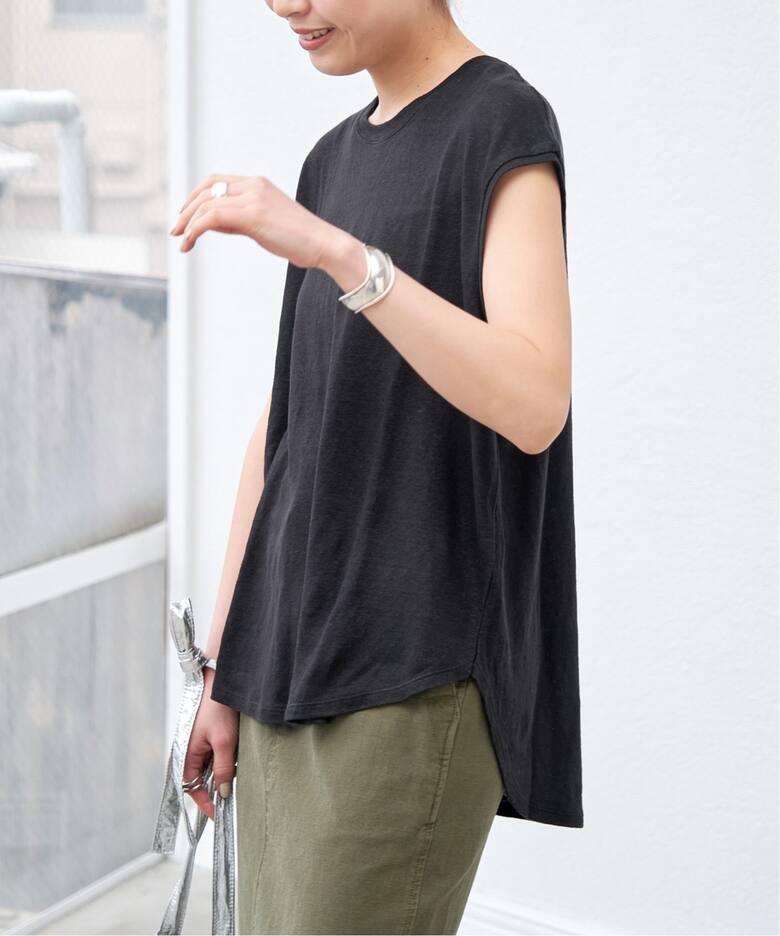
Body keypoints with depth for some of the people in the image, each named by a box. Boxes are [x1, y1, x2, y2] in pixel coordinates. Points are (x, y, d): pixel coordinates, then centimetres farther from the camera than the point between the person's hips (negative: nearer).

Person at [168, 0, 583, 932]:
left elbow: (536, 408, -23)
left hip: (420, 677, -8)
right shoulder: (336, 162, 15)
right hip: (297, 669, 8)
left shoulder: (505, 128, -9)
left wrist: (334, 250, -31)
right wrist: (224, 670, 13)